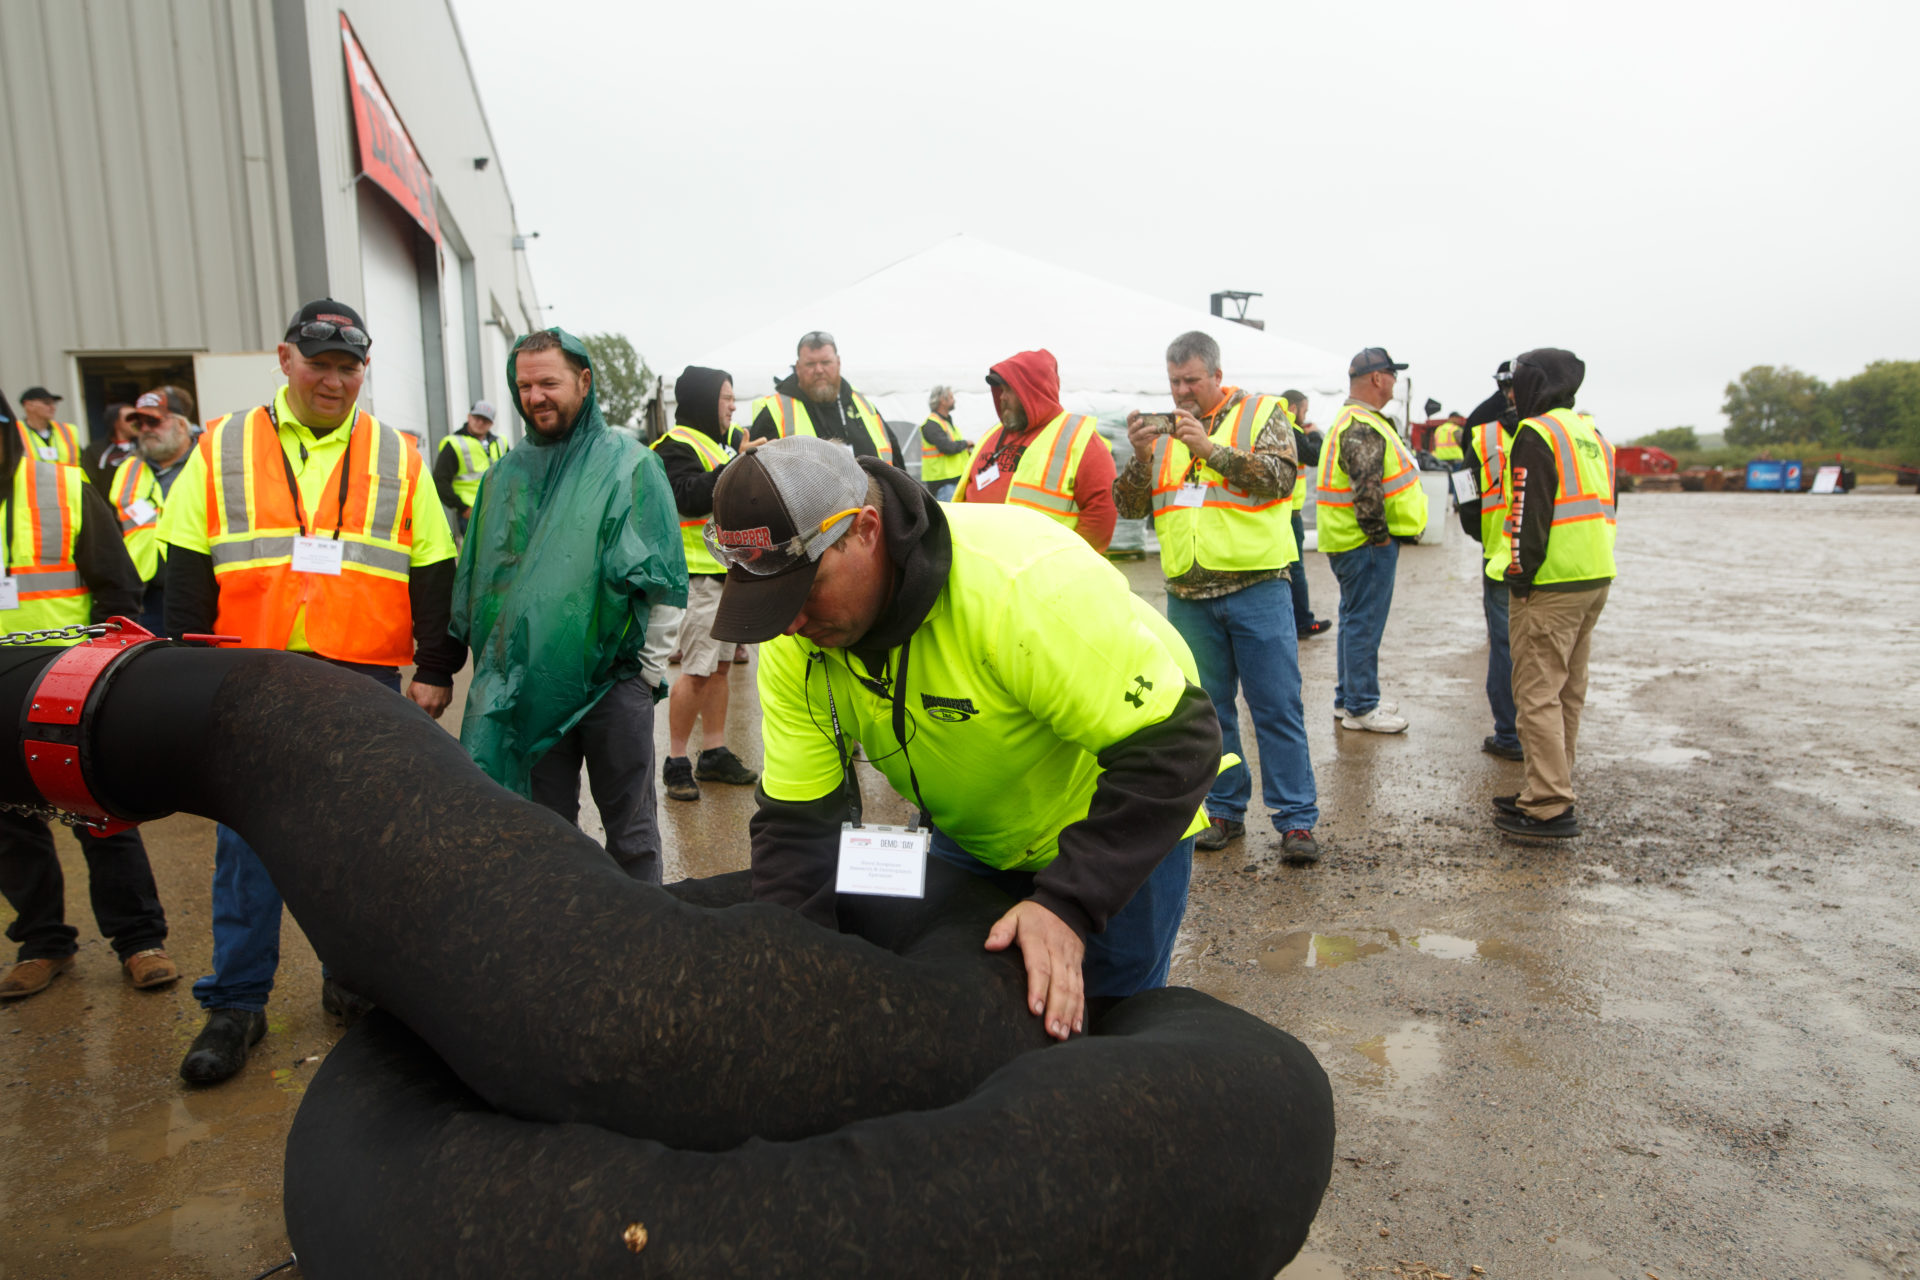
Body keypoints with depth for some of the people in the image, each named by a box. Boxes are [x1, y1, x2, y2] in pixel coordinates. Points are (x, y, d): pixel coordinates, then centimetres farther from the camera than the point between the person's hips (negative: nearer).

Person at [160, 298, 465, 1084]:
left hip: (365, 686, 0)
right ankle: (235, 1004, 16)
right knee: (247, 841, 5)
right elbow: (186, 575, 6)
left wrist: (435, 671, 2)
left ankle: (353, 979, 24)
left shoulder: (399, 460, 7)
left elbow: (432, 575, 7)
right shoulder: (221, 450, 6)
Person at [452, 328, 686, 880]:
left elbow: (658, 579, -5)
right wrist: (492, 666, 9)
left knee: (628, 823, 8)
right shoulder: (507, 473, 11)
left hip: (612, 677, -3)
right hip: (530, 683, 4)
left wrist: (651, 663, -10)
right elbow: (478, 577, 14)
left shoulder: (629, 464, -1)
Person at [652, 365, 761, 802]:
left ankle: (715, 754, 19)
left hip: (725, 572, 10)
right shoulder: (676, 446, -10)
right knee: (697, 671, -10)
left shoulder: (713, 444, 22)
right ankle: (676, 763, -1)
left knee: (720, 666, 12)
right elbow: (692, 497, -26)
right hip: (697, 574, -10)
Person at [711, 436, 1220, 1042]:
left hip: (1122, 832, -5)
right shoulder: (794, 641, -18)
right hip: (969, 837, 6)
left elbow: (1175, 746, -35)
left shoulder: (1026, 583, -39)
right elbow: (797, 821, -13)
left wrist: (1069, 904, -40)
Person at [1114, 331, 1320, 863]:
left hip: (1256, 586, -4)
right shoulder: (1163, 429, 12)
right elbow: (1129, 507, 5)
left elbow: (1280, 476, -14)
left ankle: (1296, 819, 8)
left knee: (1277, 707, -1)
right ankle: (1223, 811, 23)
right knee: (1206, 708, 11)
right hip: (1188, 595, 4)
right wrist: (1141, 456, -13)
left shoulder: (1263, 413, 2)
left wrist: (1211, 449, -22)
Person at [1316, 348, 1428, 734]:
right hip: (1366, 544, -11)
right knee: (1364, 624, -4)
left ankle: (1348, 699, 27)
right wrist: (1378, 534, -17)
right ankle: (1360, 708, 3)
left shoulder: (1355, 421, 17)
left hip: (1353, 542, 11)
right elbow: (1366, 488, -26)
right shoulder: (1362, 429, -19)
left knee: (1355, 622, 17)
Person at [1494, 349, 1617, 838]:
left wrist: (1520, 577, -12)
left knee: (1538, 692, -6)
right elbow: (1605, 507, 21)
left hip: (1551, 585, -9)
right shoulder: (1593, 434, 19)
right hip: (1596, 578, 9)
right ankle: (1552, 790, 23)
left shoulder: (1536, 433, -10)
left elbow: (1530, 513, -17)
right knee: (1568, 691, 14)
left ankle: (1550, 807, -7)